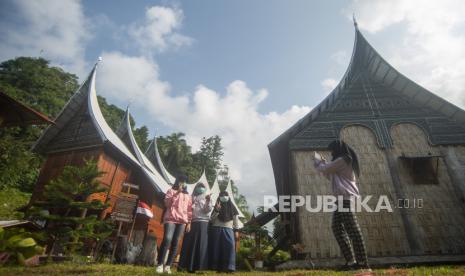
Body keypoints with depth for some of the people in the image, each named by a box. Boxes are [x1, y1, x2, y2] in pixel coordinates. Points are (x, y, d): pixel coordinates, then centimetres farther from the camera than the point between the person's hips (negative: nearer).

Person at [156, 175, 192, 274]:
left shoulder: (188, 196, 19)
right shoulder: (171, 191, 12)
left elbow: (189, 210, 15)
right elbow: (167, 203, -3)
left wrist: (189, 222, 6)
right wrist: (176, 193, -9)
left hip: (182, 221, 3)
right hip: (170, 219, -3)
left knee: (175, 243, -1)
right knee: (167, 239, -19)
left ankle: (167, 265, 6)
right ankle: (160, 264, -8)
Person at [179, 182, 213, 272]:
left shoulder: (206, 198, 15)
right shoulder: (191, 198, 17)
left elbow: (208, 210, 0)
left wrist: (208, 201, -15)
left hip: (203, 223, 0)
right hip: (192, 222, 1)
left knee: (201, 244, -4)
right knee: (189, 243, -1)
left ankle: (196, 266, 1)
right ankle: (188, 265, 6)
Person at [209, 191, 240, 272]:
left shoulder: (232, 207, 10)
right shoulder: (216, 207, 8)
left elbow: (236, 219, 9)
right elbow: (211, 220, 2)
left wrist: (236, 230, 2)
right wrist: (217, 211, -11)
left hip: (228, 230, 0)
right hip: (217, 229, 0)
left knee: (230, 246, -13)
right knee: (217, 247, 1)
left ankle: (229, 267, -9)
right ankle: (216, 267, 10)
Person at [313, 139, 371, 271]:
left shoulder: (342, 159, -7)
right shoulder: (344, 161, 25)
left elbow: (325, 168, -7)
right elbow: (332, 177, 30)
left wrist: (318, 161, 12)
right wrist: (323, 164, 23)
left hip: (345, 198, -10)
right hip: (341, 198, 10)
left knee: (352, 230, -10)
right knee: (337, 228, 6)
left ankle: (363, 263, -6)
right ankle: (351, 261, 7)